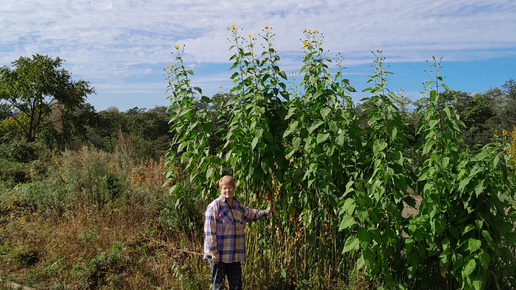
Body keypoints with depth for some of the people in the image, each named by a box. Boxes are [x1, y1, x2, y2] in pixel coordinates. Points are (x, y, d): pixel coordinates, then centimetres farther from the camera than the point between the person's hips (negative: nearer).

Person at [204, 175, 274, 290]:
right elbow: (209, 231, -16)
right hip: (218, 255, -6)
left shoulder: (237, 204, 8)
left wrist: (266, 212, 18)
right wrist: (214, 253, -19)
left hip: (235, 255, 7)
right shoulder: (215, 206, -14)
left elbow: (248, 214, 28)